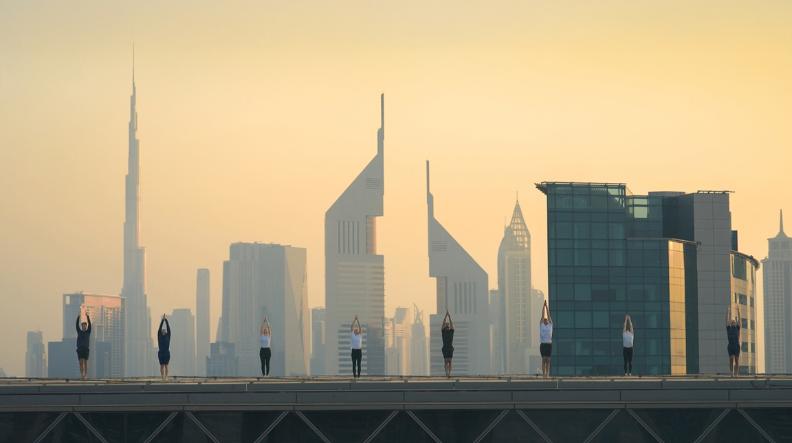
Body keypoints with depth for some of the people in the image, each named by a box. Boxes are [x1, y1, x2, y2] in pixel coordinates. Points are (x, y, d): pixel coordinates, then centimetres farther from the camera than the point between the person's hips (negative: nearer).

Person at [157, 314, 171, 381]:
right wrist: (162, 320, -4)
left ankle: (166, 377, -1)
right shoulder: (159, 336, 5)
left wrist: (166, 320, -3)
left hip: (167, 353, 0)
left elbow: (168, 328, 1)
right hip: (161, 352, 0)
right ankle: (162, 377, 2)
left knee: (166, 366, 0)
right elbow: (159, 328, -1)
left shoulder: (168, 336, 6)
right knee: (162, 366, 1)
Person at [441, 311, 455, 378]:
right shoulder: (443, 332, 6)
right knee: (446, 361, -4)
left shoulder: (451, 332, 8)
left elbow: (451, 324, 2)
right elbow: (443, 323, 2)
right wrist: (446, 316, -2)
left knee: (449, 361, -1)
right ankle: (447, 372, -11)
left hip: (450, 348, 1)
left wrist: (449, 317, 0)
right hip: (445, 347, -1)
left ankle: (449, 373, -5)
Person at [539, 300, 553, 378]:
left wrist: (547, 306, 6)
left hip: (549, 344, 1)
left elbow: (549, 315, 5)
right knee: (544, 359, -2)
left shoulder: (550, 325, 9)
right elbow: (543, 315, 6)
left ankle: (547, 373, 3)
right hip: (543, 344, -1)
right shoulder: (541, 325, 7)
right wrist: (544, 306, 5)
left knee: (548, 360, 1)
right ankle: (543, 373, 0)